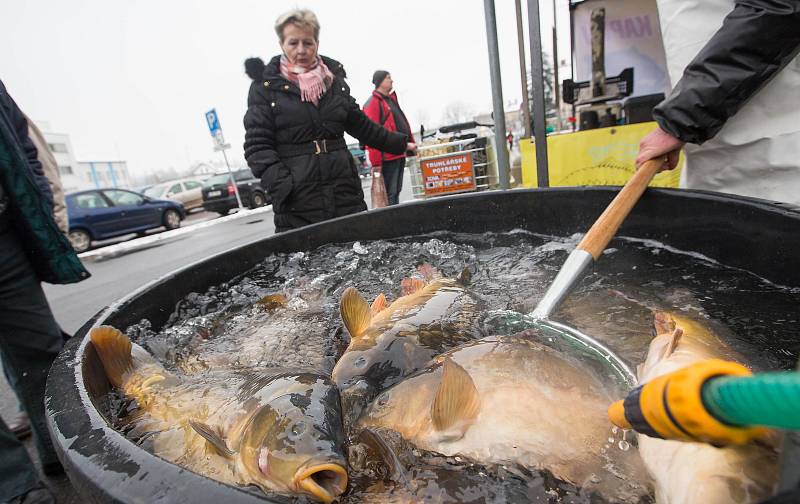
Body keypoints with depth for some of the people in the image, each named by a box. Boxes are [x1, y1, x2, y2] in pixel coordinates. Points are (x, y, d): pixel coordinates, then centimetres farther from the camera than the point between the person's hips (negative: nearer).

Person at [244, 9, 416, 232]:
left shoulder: (334, 78, 13)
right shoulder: (265, 87, 2)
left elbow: (359, 123, 24)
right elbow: (257, 145, -3)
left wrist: (397, 142, 27)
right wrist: (283, 185, -17)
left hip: (346, 193, 4)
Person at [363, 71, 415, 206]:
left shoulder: (391, 99, 20)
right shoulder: (373, 103, -9)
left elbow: (402, 124, 25)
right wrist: (376, 162, -22)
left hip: (399, 154, 10)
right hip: (388, 156, -9)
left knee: (396, 191, 15)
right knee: (389, 193, -7)